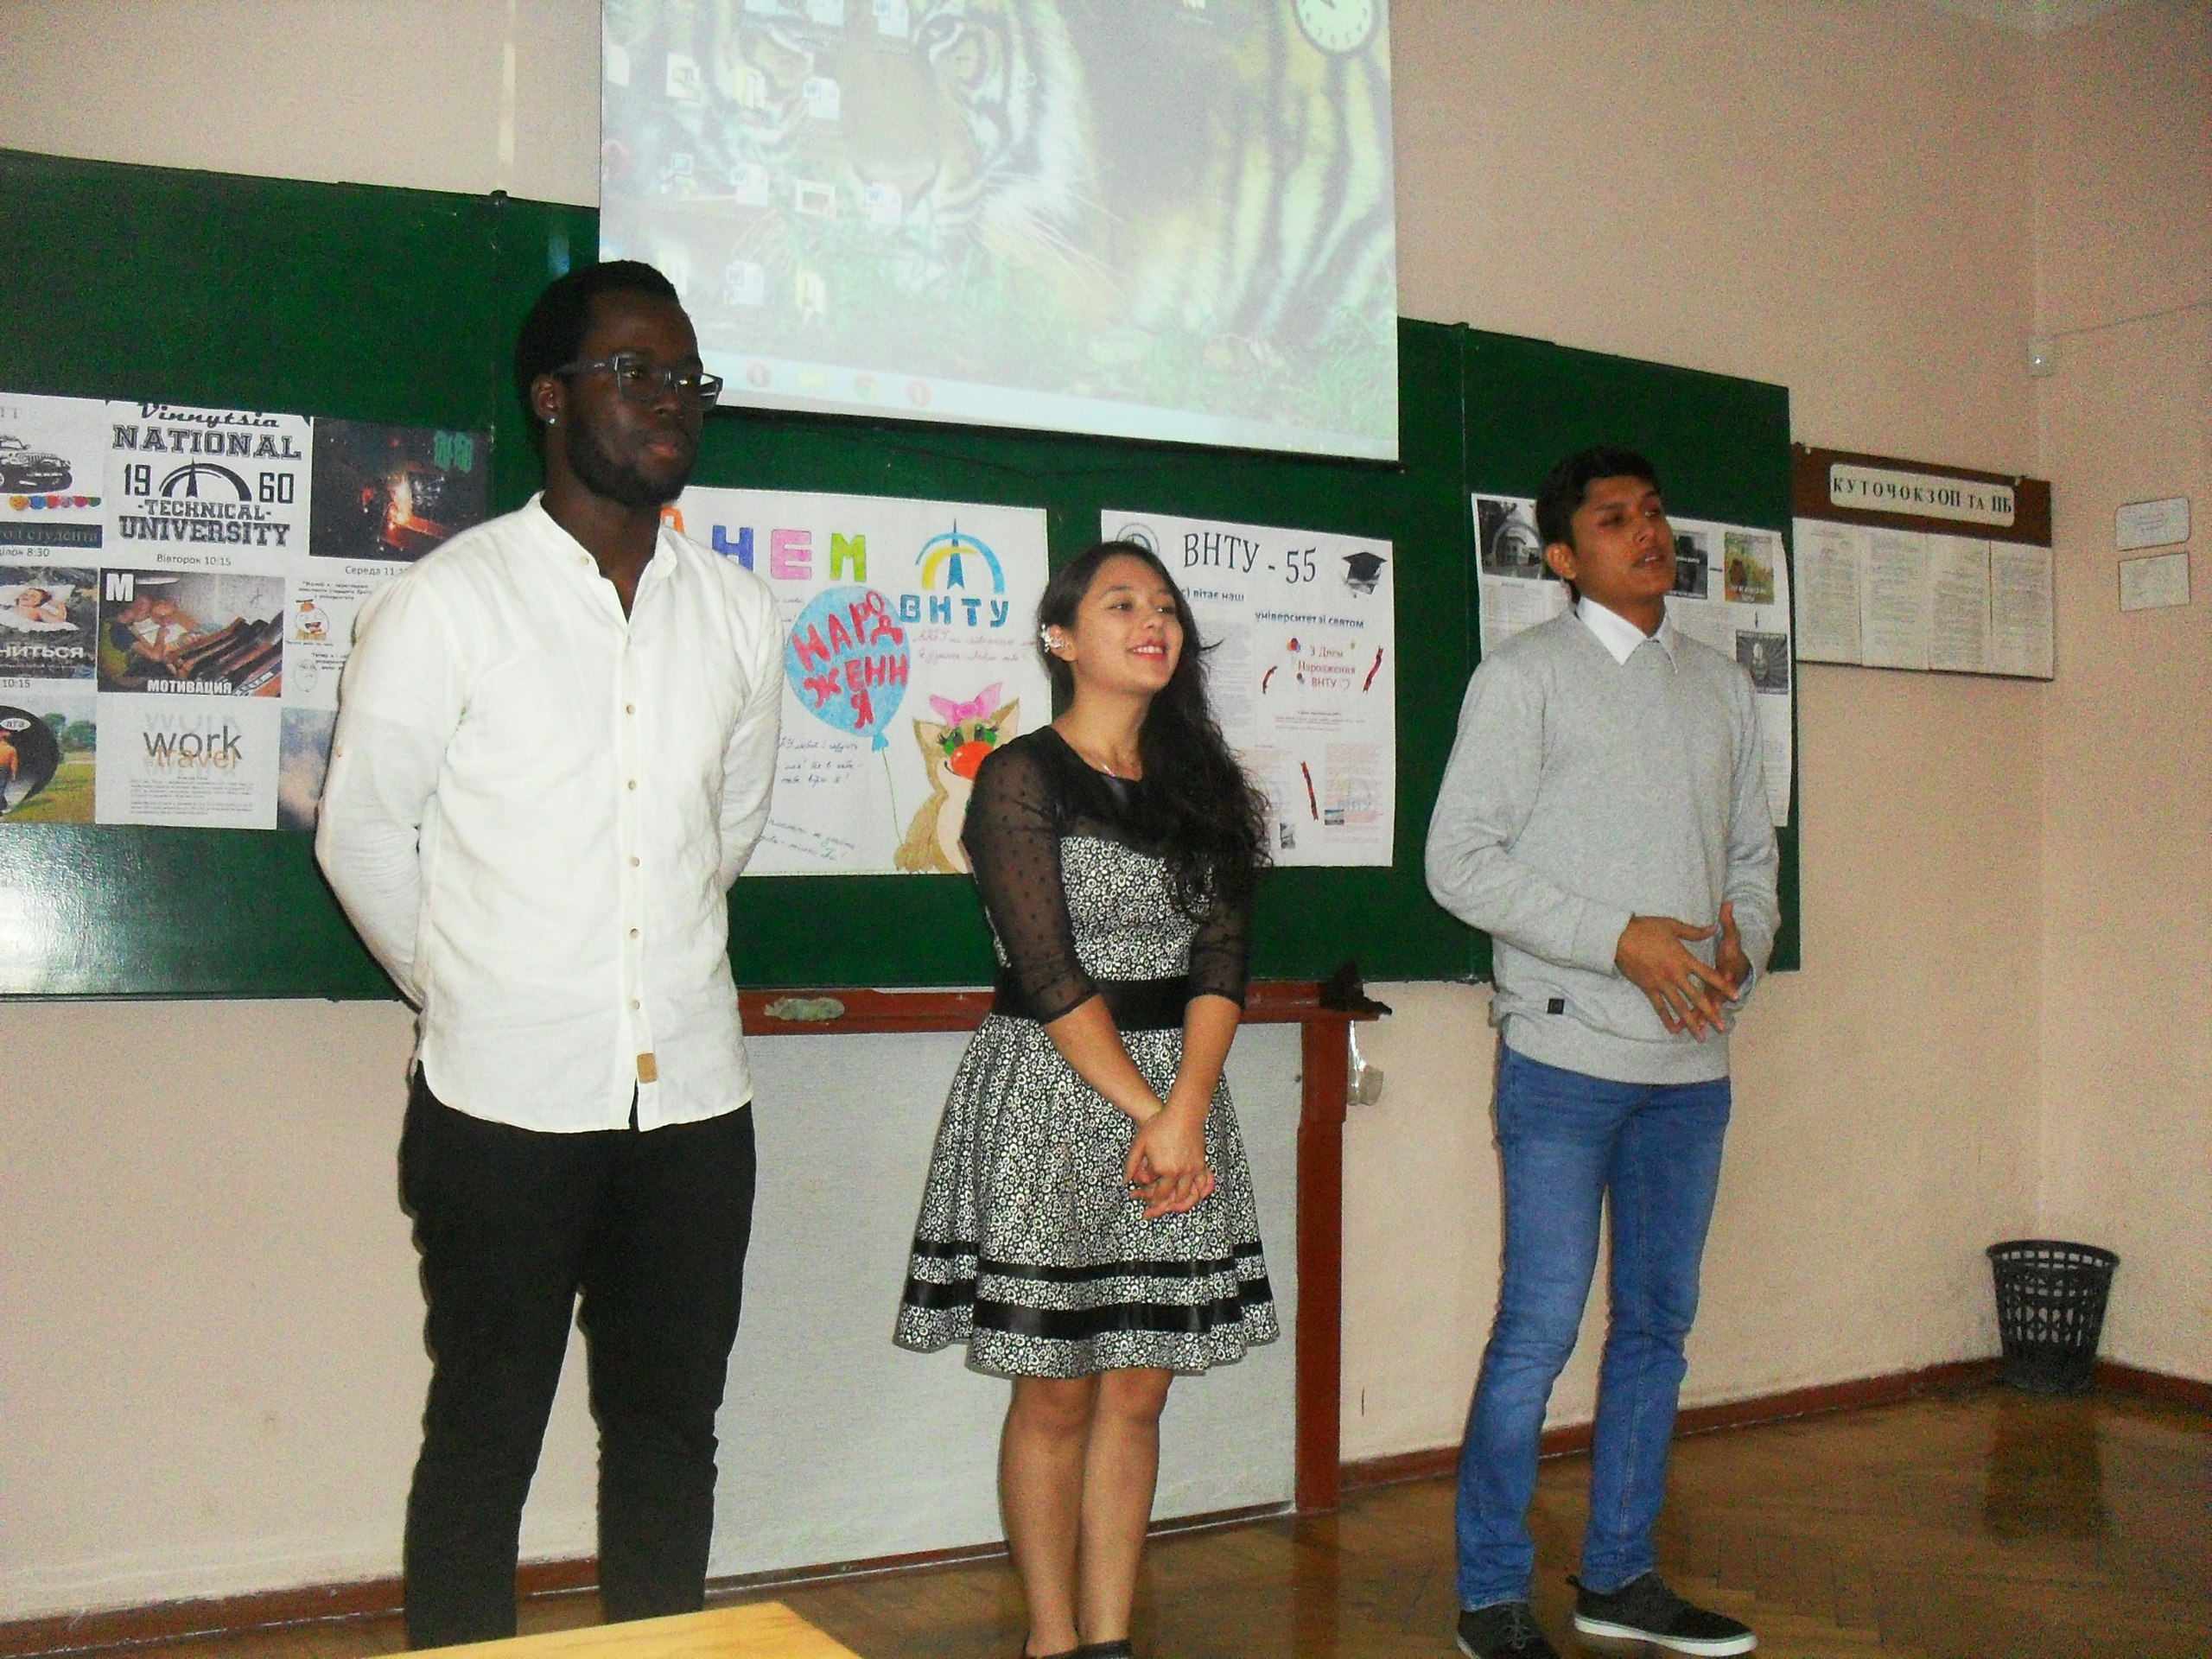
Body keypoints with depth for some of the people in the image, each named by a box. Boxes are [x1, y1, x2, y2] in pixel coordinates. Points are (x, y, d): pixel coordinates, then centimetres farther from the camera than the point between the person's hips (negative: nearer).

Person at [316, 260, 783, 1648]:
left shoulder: (740, 612, 6)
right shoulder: (445, 604, -6)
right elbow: (363, 833, 3)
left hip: (694, 1100, 4)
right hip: (506, 1102, -3)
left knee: (671, 1433, 14)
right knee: (485, 1443, 8)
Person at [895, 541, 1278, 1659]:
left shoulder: (1203, 787, 12)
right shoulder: (1022, 778, -4)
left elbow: (1222, 962, 2)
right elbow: (1051, 975, -12)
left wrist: (1185, 1111, -12)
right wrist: (1145, 1111, -15)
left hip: (1179, 1092, 5)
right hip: (1049, 1098, -5)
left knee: (1136, 1392, 8)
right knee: (1056, 1395, 3)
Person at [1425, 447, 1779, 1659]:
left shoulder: (1721, 686, 15)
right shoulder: (1525, 674, -2)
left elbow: (1753, 854, 19)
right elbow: (1460, 860, -8)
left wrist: (1740, 950, -3)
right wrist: (1620, 939, -15)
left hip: (1692, 1060, 6)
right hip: (1568, 1056, -6)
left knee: (1658, 1322, 12)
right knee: (1540, 1330, -4)